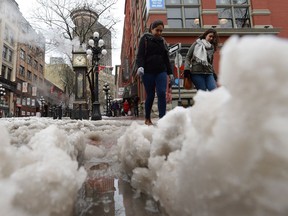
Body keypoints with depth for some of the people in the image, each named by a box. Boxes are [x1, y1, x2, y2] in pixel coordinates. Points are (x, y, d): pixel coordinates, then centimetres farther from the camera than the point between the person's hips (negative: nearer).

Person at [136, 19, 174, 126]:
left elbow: (166, 58, 20)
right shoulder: (145, 39, 7)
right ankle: (147, 119, 19)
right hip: (148, 72, -3)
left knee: (162, 93, -13)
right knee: (150, 95, 1)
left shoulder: (163, 41, 19)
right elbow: (140, 55, -5)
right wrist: (140, 66, -23)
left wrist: (170, 72, 15)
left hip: (161, 71, 3)